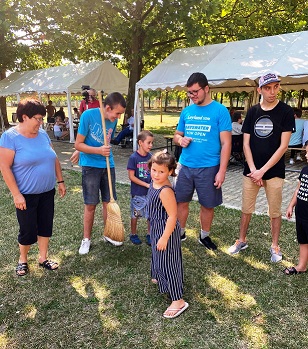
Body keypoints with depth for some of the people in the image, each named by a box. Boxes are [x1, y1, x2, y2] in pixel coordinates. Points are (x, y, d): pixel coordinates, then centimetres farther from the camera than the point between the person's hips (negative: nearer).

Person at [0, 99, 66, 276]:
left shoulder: (42, 134, 3)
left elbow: (54, 159, 11)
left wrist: (60, 181, 10)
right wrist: (16, 194, -19)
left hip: (47, 192, 6)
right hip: (26, 195, -5)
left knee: (45, 226, 14)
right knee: (28, 230, 7)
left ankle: (43, 258, 32)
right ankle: (23, 259, 32)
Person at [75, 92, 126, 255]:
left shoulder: (113, 120, 0)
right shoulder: (88, 115, -14)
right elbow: (78, 144, -12)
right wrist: (98, 150, -25)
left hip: (108, 165, 4)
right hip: (91, 166, -4)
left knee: (108, 202, 10)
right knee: (90, 205, 1)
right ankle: (86, 239, 17)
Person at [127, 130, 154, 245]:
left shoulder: (151, 157, 0)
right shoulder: (133, 158, -14)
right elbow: (131, 176, -15)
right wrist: (146, 184, -16)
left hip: (150, 192, 4)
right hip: (138, 192, -4)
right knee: (135, 214, 11)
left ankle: (149, 234, 29)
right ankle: (133, 234, 30)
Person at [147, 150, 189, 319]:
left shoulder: (165, 191, -31)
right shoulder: (155, 182, -3)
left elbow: (172, 216, -28)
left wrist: (164, 238, -25)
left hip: (166, 231, -10)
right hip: (157, 228, 10)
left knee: (167, 262, -1)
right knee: (158, 256, 30)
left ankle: (178, 301, 11)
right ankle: (159, 277, 57)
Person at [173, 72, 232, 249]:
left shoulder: (220, 111, -7)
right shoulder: (186, 111, 8)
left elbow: (226, 143, -9)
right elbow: (177, 135, 17)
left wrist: (222, 171, -15)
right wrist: (180, 139, -8)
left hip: (208, 168, -4)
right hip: (185, 166, 4)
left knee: (207, 205, 10)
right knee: (182, 201, 11)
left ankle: (205, 236, 31)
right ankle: (180, 233, 31)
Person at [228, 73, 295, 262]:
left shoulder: (286, 111, -5)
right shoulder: (253, 112, 4)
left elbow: (283, 146, -10)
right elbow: (246, 143, 3)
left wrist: (262, 171, -14)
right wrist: (253, 170, -8)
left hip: (274, 171, -2)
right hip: (252, 170, 3)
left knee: (275, 212, 8)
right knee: (246, 209, 11)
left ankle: (275, 246, 25)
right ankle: (242, 241, 29)